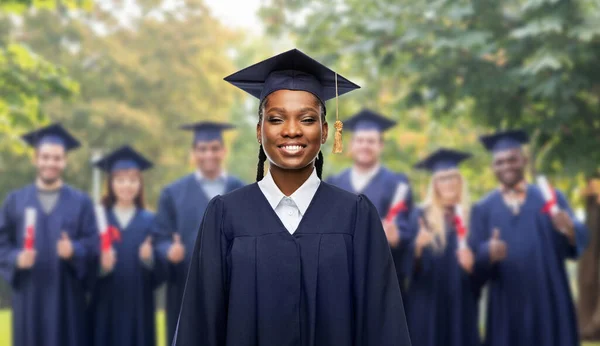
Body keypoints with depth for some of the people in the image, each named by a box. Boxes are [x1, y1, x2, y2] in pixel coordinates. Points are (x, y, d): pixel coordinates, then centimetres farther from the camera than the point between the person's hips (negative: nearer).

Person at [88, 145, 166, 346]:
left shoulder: (150, 222, 5)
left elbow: (161, 271, 0)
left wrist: (149, 259, -20)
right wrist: (100, 265, -22)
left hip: (138, 307, 1)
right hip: (106, 307, -1)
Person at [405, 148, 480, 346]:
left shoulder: (471, 216, 8)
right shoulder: (421, 216, 3)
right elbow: (407, 261, -3)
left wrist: (471, 264, -13)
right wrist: (418, 245, -24)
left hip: (461, 302, 2)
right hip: (428, 302, -2)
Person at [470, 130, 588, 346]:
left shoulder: (551, 199, 8)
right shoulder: (483, 209, 9)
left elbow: (579, 241, -4)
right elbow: (475, 260, -1)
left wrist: (569, 230, -27)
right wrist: (488, 253, -24)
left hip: (550, 304, 0)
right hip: (506, 307, 0)